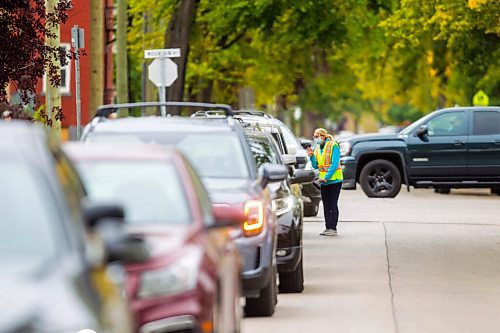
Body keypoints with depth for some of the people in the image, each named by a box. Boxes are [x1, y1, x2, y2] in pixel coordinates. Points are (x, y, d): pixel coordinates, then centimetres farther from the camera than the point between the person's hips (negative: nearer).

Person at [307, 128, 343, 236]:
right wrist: (311, 156, -6)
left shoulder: (333, 146, -11)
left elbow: (334, 164, -17)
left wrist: (326, 177, -22)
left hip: (334, 180, -7)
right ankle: (328, 228, 13)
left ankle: (333, 228, -6)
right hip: (323, 182, 7)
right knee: (326, 205, 8)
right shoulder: (317, 149, 12)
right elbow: (316, 166, 10)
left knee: (333, 205, -7)